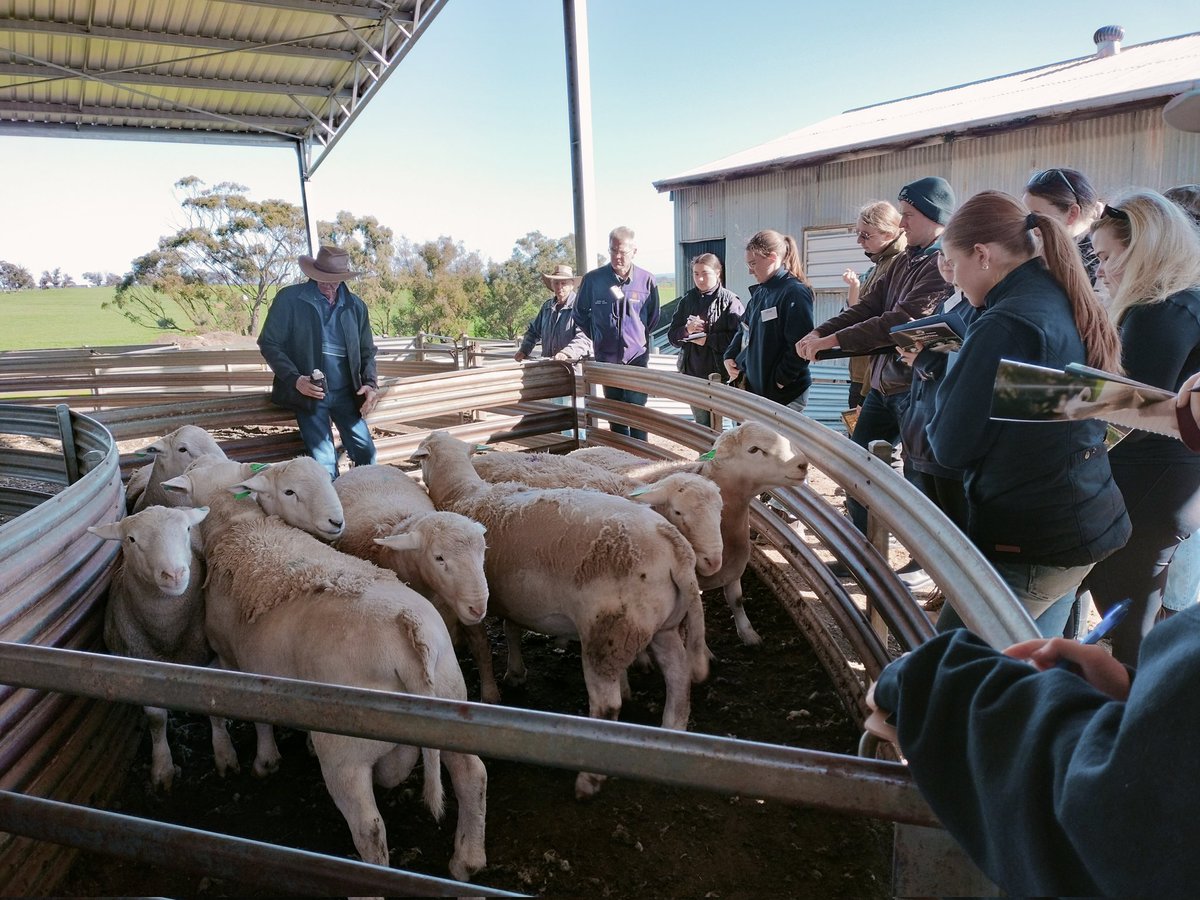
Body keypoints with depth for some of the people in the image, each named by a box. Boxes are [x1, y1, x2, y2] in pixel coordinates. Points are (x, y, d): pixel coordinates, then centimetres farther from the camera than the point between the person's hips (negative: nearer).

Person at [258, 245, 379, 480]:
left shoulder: (356, 306, 7)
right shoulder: (289, 299, -4)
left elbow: (367, 350, 15)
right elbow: (269, 343, -2)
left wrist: (370, 383, -3)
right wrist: (294, 379, -16)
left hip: (346, 393, 3)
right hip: (308, 391, -3)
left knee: (367, 454, -3)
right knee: (324, 463, -10)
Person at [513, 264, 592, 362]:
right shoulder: (547, 306, 18)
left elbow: (584, 338, -16)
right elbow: (533, 331, 30)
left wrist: (567, 353, -29)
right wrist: (524, 350, 16)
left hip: (573, 364, -5)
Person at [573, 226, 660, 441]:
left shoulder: (646, 280, -6)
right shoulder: (593, 279, -4)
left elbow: (653, 317, 10)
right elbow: (580, 314, 11)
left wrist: (638, 337, 10)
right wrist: (598, 338, 11)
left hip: (637, 357, -2)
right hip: (606, 357, 2)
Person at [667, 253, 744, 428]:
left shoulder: (729, 300, -6)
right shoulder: (687, 300, 10)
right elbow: (672, 336, 9)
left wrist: (707, 339, -16)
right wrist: (686, 330, -12)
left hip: (720, 372, -5)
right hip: (693, 372, 5)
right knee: (701, 425, 15)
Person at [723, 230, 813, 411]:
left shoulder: (795, 293, -15)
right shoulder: (759, 292, 11)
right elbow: (744, 330, 22)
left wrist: (780, 381, -17)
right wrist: (730, 356, 6)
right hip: (755, 388, 8)